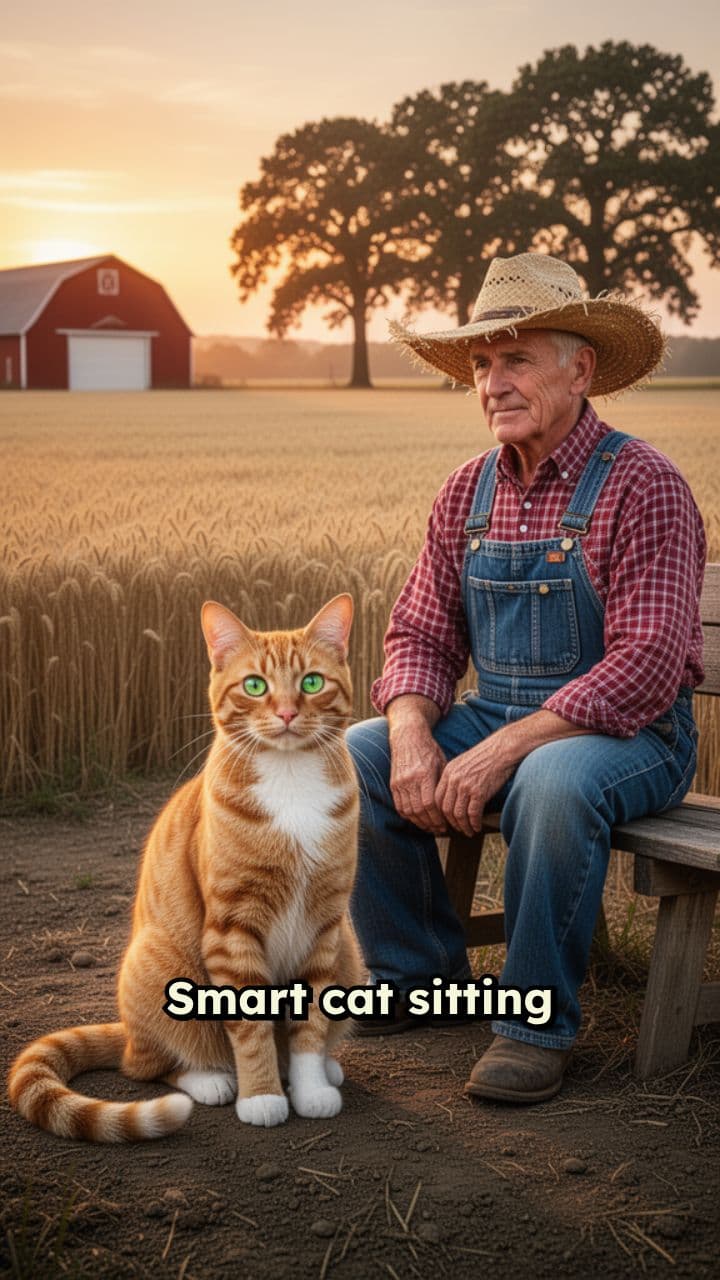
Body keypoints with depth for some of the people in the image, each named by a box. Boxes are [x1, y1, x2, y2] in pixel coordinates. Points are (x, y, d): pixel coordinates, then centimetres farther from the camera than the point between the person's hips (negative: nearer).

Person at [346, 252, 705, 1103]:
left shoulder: (642, 485, -14)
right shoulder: (468, 492, 7)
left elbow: (645, 665, -22)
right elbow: (420, 632, 6)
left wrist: (501, 751, -27)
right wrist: (412, 736, -15)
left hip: (628, 735, -6)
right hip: (497, 718, 6)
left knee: (554, 782, -37)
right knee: (354, 755, -13)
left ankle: (537, 1022, -17)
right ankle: (418, 973, 4)